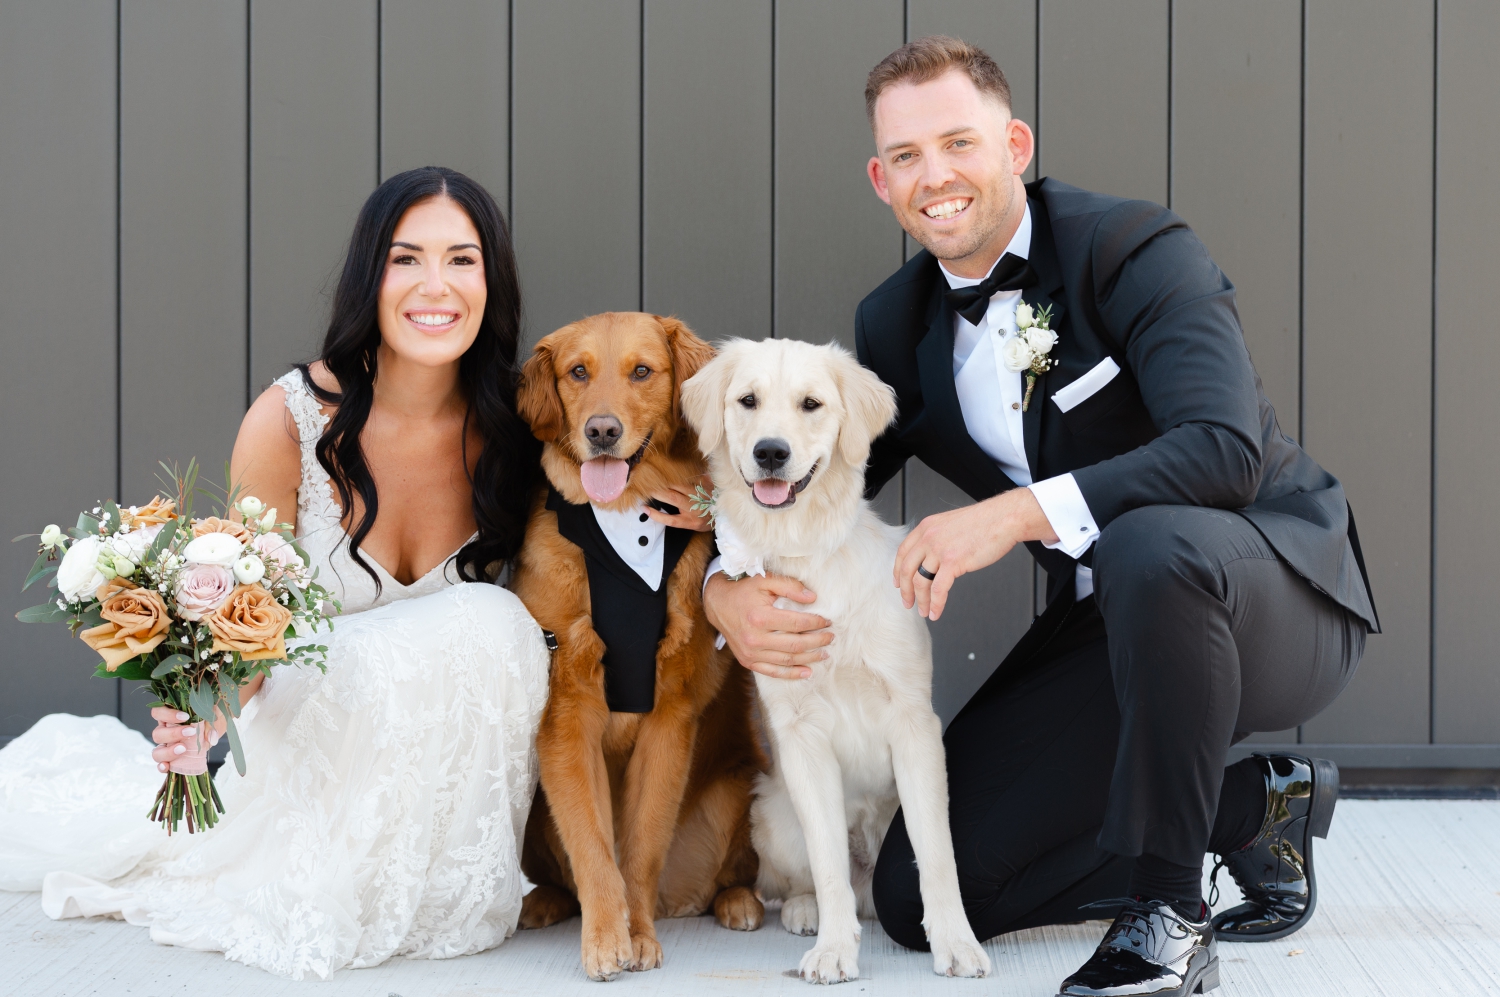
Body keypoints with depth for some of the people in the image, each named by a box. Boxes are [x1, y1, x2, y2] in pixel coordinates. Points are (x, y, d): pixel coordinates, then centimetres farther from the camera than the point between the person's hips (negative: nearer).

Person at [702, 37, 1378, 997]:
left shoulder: (1135, 248, -15)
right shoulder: (898, 325, 5)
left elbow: (1226, 448, -29)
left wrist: (1020, 513, -38)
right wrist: (728, 590, -14)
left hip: (1272, 595, -6)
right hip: (1109, 628, 7)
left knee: (1151, 544, -43)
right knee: (920, 898, -3)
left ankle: (1168, 911, -23)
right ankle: (1254, 808, 11)